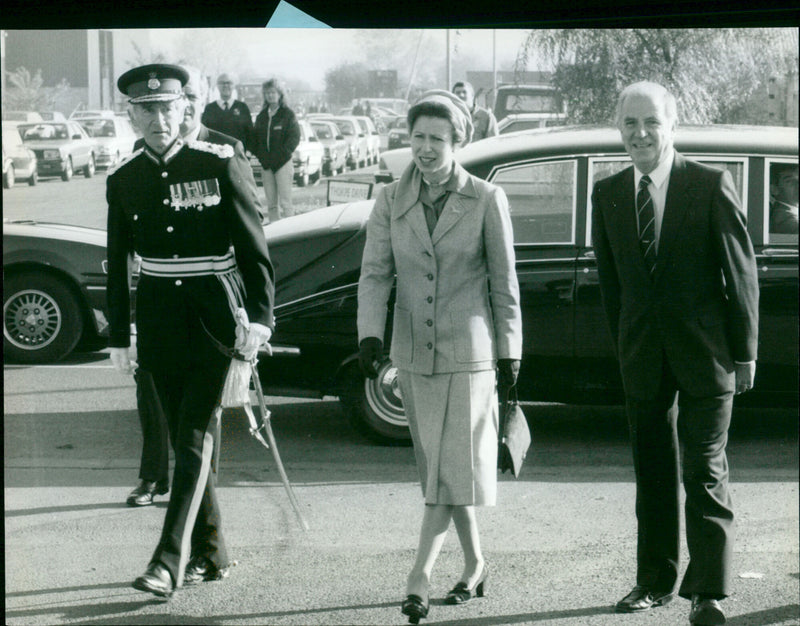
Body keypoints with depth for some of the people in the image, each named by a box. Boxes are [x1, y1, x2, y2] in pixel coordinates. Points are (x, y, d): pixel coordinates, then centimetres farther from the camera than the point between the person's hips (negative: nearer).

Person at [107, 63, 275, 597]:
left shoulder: (220, 164, -6)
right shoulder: (123, 181, 5)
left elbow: (254, 247, -6)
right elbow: (118, 265, 12)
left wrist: (260, 317, -14)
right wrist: (119, 337, 11)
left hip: (215, 317, -4)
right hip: (160, 322, 4)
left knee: (195, 438, -10)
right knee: (184, 442, 9)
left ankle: (170, 562, -10)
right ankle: (210, 554, 20)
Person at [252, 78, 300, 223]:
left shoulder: (288, 114, 0)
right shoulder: (262, 116, 14)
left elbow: (294, 138, -6)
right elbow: (256, 139, 15)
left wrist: (278, 156, -12)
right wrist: (261, 157, -1)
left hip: (283, 163, -5)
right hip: (266, 165, 5)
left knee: (285, 202, -8)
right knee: (271, 204, 4)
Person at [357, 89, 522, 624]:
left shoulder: (487, 199, -4)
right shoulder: (392, 201, 4)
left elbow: (504, 282, 0)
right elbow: (375, 273, 0)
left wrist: (510, 351, 0)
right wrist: (370, 335, -15)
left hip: (468, 351, -4)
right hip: (413, 353, 4)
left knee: (455, 465, -7)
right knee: (437, 466, 11)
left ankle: (419, 577, -7)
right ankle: (475, 564, 25)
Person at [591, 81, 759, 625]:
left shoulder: (711, 186, -5)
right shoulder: (608, 196, 6)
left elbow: (742, 273, -4)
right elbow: (610, 281, 11)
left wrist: (745, 351, -5)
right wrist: (626, 347, 8)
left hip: (705, 354, -4)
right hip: (644, 359, 4)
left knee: (705, 473, -3)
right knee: (652, 474, 11)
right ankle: (656, 581, 22)